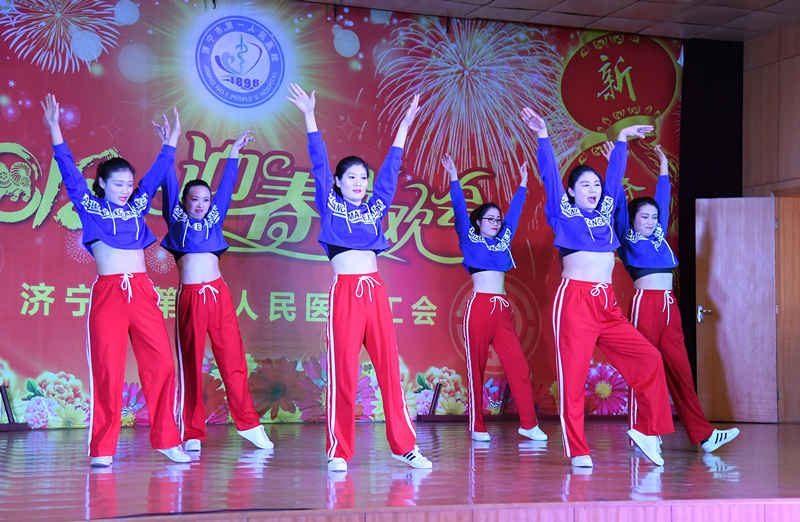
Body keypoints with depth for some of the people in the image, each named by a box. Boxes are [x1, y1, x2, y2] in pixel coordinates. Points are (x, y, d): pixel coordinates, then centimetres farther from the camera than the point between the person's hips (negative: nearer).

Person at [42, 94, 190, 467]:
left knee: (161, 364, -2)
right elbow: (69, 172, 2)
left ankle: (166, 439, 8)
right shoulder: (90, 207, 8)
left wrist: (173, 139, 27)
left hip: (142, 292, 4)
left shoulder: (137, 207, 17)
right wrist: (54, 130, -4)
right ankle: (102, 448, 1)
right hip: (107, 293, -4)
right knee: (107, 370, -5)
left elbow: (158, 172, 24)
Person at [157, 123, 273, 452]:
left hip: (219, 294, 2)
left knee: (232, 358, 1)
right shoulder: (176, 219, 12)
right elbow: (170, 184, 9)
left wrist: (234, 152, 26)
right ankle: (192, 434, 6)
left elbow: (227, 185, 22)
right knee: (190, 365, 1)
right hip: (189, 297, -2)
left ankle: (248, 424, 9)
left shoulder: (214, 220, 17)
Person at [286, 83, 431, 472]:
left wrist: (405, 125, 24)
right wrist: (309, 116, -1)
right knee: (343, 371, -3)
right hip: (345, 291, -4)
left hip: (376, 291, 4)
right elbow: (318, 164, 3)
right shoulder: (330, 207, 8)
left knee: (389, 367, 2)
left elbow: (391, 167, 21)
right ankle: (339, 452, 2)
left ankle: (404, 445, 7)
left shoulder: (375, 208, 17)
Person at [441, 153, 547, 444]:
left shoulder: (503, 241, 18)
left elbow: (515, 212, 26)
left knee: (518, 365, -3)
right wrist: (454, 179, -5)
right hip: (479, 307, -5)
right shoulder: (470, 240, 6)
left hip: (503, 308, 5)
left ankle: (529, 424, -1)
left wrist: (522, 184, 30)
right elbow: (460, 210, -1)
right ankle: (477, 428, 4)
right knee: (476, 368, -1)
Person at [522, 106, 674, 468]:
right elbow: (549, 176, -1)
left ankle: (647, 429, 8)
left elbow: (615, 174, 26)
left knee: (648, 358, -3)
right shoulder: (563, 214, 6)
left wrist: (622, 139, 33)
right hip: (575, 299, -6)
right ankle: (577, 451, -4)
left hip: (608, 304, 6)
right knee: (573, 374, -7)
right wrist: (543, 136, -7)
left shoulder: (606, 211, 18)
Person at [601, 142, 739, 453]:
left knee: (679, 369, 2)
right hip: (645, 302, -6)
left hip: (669, 305, 6)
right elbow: (619, 206, -2)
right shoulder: (628, 240, 5)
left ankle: (703, 435, -2)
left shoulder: (659, 237, 20)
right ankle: (639, 431, 2)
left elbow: (663, 200, 27)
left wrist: (663, 166, 32)